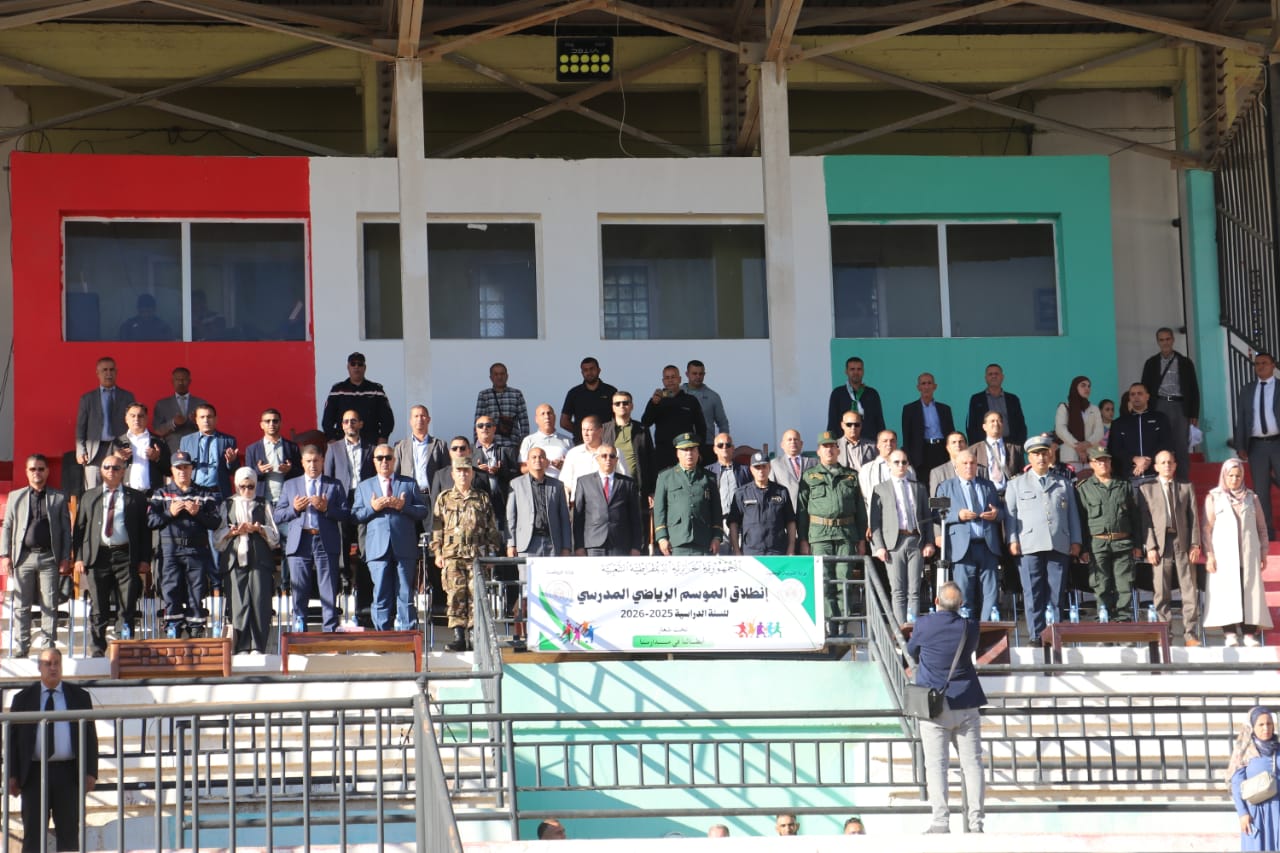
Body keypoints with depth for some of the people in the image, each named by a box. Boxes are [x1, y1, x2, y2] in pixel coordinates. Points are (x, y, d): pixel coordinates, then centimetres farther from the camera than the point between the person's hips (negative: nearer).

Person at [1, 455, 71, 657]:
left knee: (50, 606, -1)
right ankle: (23, 647, 7)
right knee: (21, 606, 2)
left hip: (49, 558, -1)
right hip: (23, 557, 1)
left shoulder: (59, 498, 9)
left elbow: (66, 529, 7)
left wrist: (65, 558, -1)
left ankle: (48, 646, 3)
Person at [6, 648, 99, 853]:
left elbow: (90, 736, 7)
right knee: (33, 836, 0)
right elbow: (12, 738, 7)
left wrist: (90, 772, -3)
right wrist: (11, 775, -2)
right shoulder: (23, 698, 8)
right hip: (35, 773, 0)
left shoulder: (80, 697, 9)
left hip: (69, 774, 0)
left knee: (70, 835, 2)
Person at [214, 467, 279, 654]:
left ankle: (258, 647, -7)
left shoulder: (263, 505, 17)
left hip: (260, 560, 0)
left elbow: (275, 535, 12)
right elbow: (217, 537, 12)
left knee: (260, 602, -9)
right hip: (235, 559, 0)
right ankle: (242, 648, -4)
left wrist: (259, 529, -6)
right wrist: (234, 531, -6)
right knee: (239, 604, -6)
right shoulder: (227, 505, 17)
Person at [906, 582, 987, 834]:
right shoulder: (970, 627, -2)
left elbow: (912, 651, 10)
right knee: (972, 764, 4)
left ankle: (941, 821, -10)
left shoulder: (924, 624, -7)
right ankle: (975, 821, 1)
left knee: (936, 765, -2)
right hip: (966, 705, 2)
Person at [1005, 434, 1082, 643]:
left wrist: (1075, 540, 8)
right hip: (1029, 546, -1)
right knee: (1033, 594, -3)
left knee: (1056, 593, 0)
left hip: (1059, 545, 2)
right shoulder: (1017, 483, 14)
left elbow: (1073, 513, 17)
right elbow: (1010, 514, 8)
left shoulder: (1063, 483, 19)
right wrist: (1012, 540, -3)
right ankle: (1036, 636, -1)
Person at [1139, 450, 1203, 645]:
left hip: (1183, 544, 2)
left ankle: (1190, 634, 0)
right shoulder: (1146, 489, 9)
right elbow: (1145, 520, 2)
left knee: (1190, 591, -2)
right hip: (1160, 545, -2)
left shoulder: (1186, 488, 16)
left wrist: (1195, 544, -1)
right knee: (1162, 593, -2)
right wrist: (1150, 547, -8)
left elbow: (1194, 517, 10)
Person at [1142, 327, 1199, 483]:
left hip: (1180, 407, 0)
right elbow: (1146, 389, 9)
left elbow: (1194, 389, 8)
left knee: (1181, 448, 0)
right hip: (1159, 407, 0)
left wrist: (1194, 414, 0)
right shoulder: (1151, 363, 10)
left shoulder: (1185, 362, 9)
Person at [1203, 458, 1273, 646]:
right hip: (1224, 554, -2)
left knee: (1250, 590, -4)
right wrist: (1209, 555, -6)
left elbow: (1262, 528, 14)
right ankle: (1230, 633, -7)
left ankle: (1249, 632, -4)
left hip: (1248, 554, 2)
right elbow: (1207, 529, 2)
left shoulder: (1252, 498, 13)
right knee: (1226, 590, -7)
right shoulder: (1213, 498, 7)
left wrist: (1263, 551, 6)